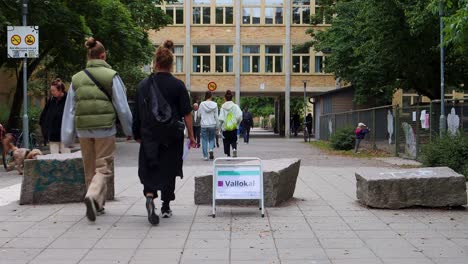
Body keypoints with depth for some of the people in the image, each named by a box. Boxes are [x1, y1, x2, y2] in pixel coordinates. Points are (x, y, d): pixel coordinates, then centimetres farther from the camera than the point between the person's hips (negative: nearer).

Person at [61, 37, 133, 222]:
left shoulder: (77, 79, 6)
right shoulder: (111, 76, -4)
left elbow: (69, 110, 7)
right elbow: (122, 107, -4)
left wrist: (67, 138, 10)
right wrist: (129, 130, 8)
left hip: (84, 130, 4)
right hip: (105, 130, -4)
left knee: (90, 169, 17)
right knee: (104, 168, 2)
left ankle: (97, 206, 25)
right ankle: (93, 196, -22)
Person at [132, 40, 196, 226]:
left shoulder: (143, 85, 1)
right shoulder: (178, 85, -5)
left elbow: (138, 114, 5)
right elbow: (186, 114, -6)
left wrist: (138, 135, 13)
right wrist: (191, 136, 0)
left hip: (149, 135, 1)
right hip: (173, 137, -1)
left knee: (149, 169, 6)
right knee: (169, 170, 13)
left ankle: (149, 195, -23)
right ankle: (166, 207, 19)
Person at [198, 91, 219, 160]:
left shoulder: (202, 104, -4)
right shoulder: (214, 104, -2)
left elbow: (199, 115, 5)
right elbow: (216, 116, 0)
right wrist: (217, 127, 7)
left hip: (204, 125, 0)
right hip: (212, 125, 1)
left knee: (204, 140, 6)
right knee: (212, 139, 17)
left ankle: (205, 156, 3)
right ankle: (211, 149, -9)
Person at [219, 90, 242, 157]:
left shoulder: (223, 107, -5)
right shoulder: (235, 106, -4)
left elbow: (221, 119, -8)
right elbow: (239, 116, -10)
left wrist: (220, 126, 4)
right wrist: (237, 123, 6)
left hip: (225, 127, -1)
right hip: (234, 127, 1)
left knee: (226, 142, 11)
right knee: (234, 140, 14)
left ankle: (228, 154, 7)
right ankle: (234, 148, -14)